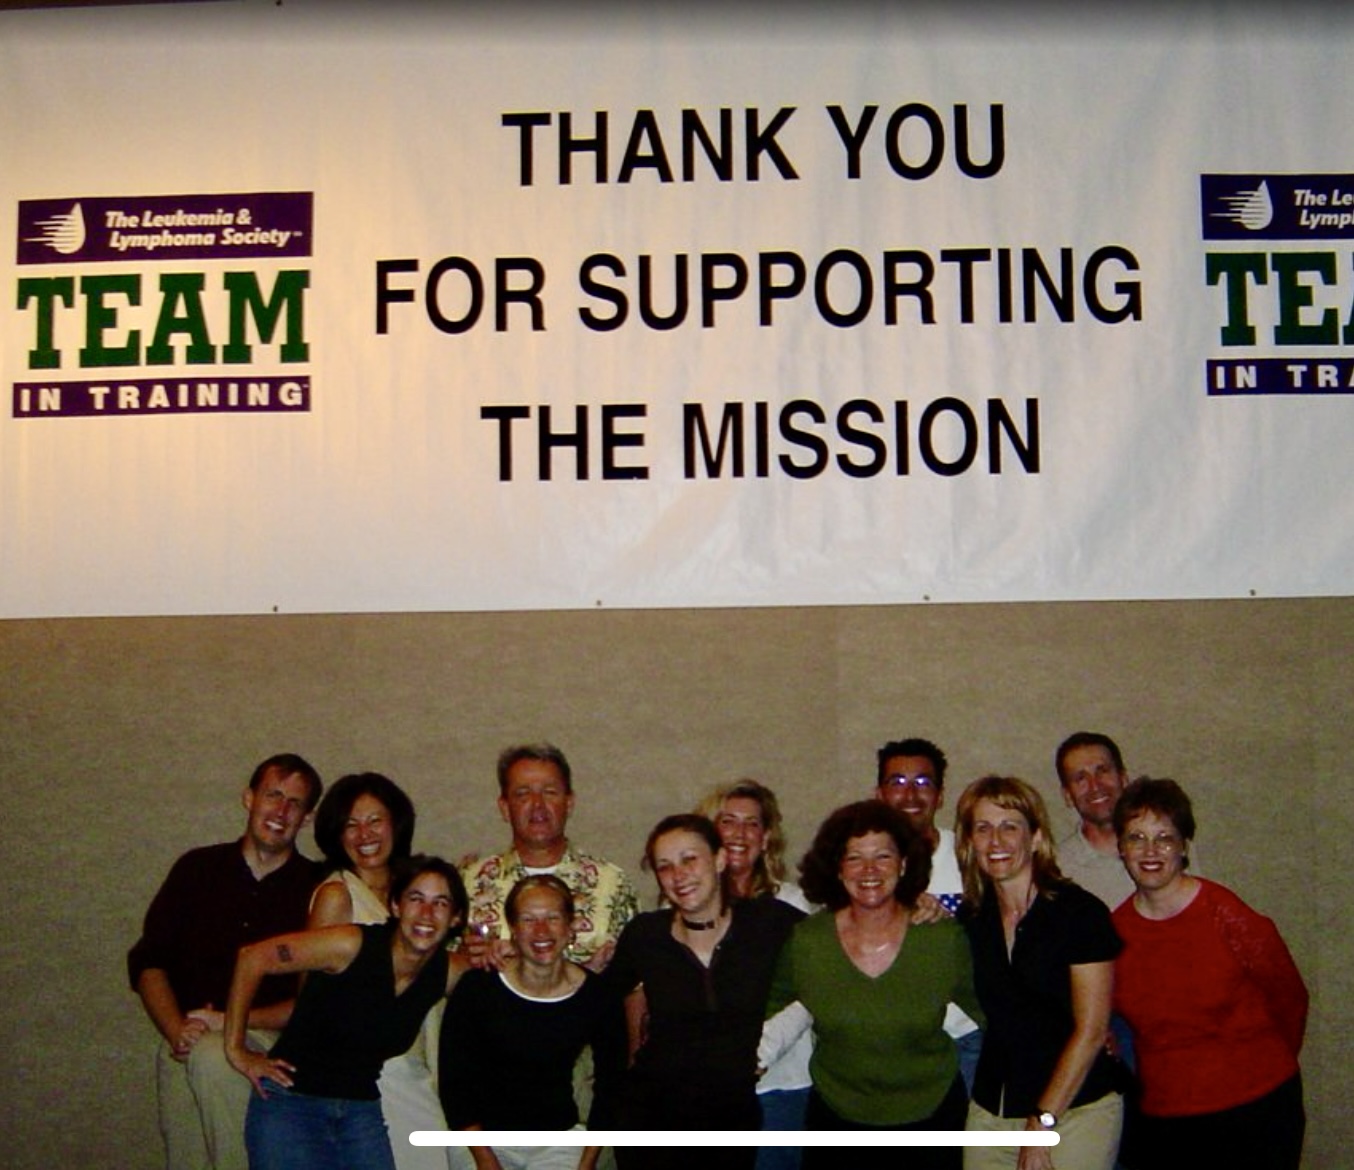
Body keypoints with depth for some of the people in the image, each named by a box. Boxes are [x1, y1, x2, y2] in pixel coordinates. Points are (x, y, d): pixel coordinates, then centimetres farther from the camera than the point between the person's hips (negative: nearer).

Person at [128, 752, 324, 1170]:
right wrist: (177, 1031, -8)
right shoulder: (197, 869, 10)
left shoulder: (318, 889, 1)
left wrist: (232, 1022, -13)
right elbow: (147, 963, 8)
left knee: (212, 1058, -32)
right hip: (185, 1053, 3)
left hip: (268, 1044, -3)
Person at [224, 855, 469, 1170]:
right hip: (291, 1101, -5)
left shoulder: (448, 975, -5)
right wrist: (235, 1049, -10)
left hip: (362, 1107, 5)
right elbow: (253, 958, -14)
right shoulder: (351, 946, -19)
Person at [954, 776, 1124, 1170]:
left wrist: (1044, 1122, -13)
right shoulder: (972, 917, 5)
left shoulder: (1080, 912, -10)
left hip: (1077, 1111, -4)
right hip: (991, 1111, 5)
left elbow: (1091, 1031, -12)